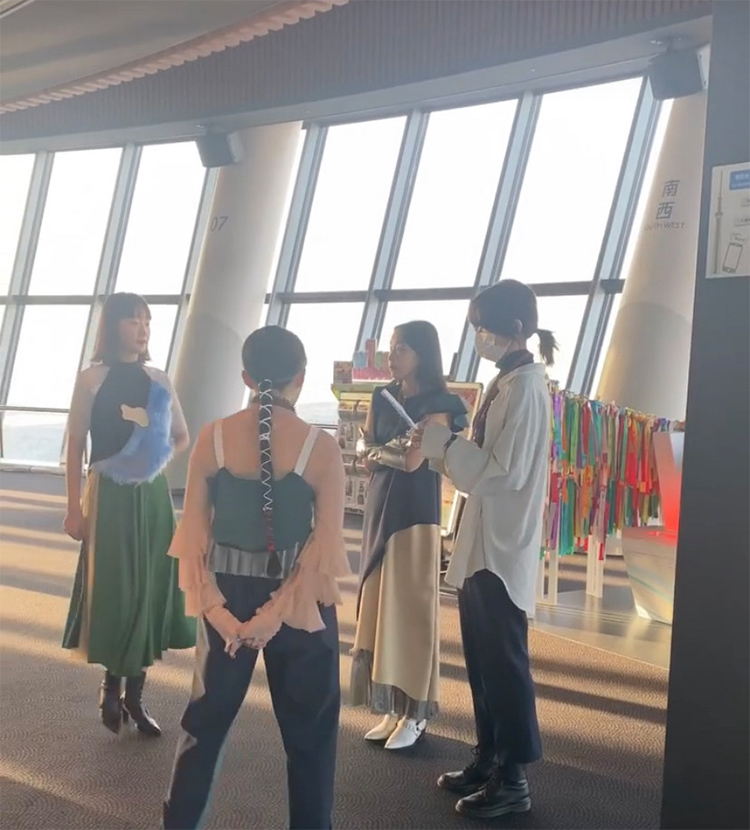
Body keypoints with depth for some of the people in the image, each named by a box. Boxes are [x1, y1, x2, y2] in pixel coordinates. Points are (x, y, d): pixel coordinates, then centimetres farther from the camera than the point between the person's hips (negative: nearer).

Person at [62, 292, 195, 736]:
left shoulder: (160, 381, 6)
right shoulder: (92, 379, -5)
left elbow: (182, 437, 16)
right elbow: (75, 445, -5)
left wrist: (161, 460, -3)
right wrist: (75, 508, -9)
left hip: (153, 497, 4)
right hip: (109, 497, -4)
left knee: (151, 591, 6)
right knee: (114, 592, 2)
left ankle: (135, 694, 20)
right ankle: (112, 683, 23)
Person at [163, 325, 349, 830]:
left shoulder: (212, 438, -7)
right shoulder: (322, 448, -13)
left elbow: (193, 535, -7)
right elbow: (324, 549, -14)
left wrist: (217, 610, -8)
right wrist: (276, 614, -13)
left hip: (226, 598, 3)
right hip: (301, 604, -2)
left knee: (206, 718, 21)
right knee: (309, 729, 16)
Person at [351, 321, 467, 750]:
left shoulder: (437, 404, -9)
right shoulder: (383, 397, 11)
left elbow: (413, 461, -16)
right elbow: (364, 451, 7)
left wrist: (379, 451, -1)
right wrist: (391, 451, -11)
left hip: (415, 511, -7)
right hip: (381, 506, 7)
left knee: (409, 607, -1)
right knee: (379, 605, 8)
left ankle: (414, 712, 10)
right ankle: (391, 707, 19)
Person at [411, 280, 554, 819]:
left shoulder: (526, 387, -17)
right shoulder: (506, 382, 11)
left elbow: (506, 471, -22)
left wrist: (442, 443, -15)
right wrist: (442, 446, 3)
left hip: (503, 545, -9)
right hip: (482, 540, 9)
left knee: (504, 661, 2)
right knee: (481, 658, 17)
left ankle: (514, 779, 15)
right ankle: (489, 760, 31)